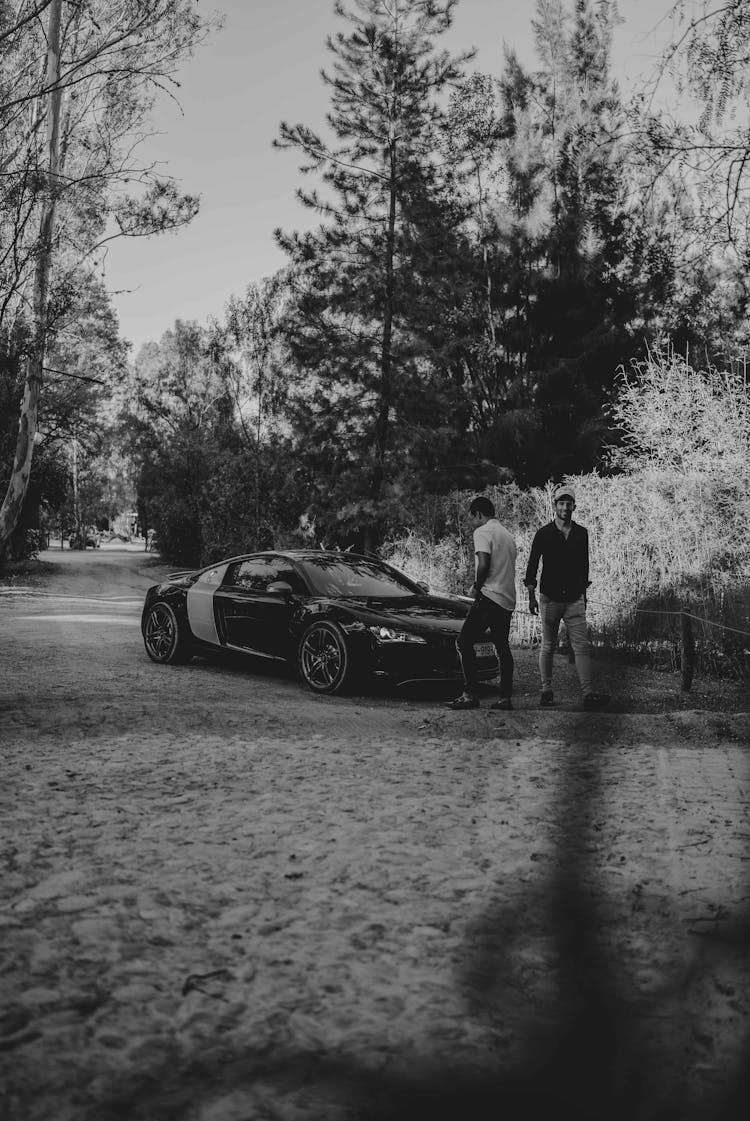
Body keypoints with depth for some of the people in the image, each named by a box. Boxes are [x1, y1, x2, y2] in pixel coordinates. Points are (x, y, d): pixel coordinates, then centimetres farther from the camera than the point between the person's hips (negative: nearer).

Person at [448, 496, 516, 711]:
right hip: (508, 599, 9)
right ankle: (505, 697, 10)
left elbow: (484, 564, -19)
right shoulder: (507, 535, 23)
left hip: (490, 596, -9)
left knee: (464, 643, -6)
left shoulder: (483, 532, -5)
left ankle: (470, 695, -12)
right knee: (502, 647, 13)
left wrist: (477, 586, -4)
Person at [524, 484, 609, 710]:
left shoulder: (581, 533, 8)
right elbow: (532, 565, 0)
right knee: (548, 647, 5)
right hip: (549, 598, -2)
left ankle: (588, 694, -11)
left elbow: (583, 565, 17)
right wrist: (531, 596, -6)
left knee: (582, 646, -6)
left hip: (574, 599, 2)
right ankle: (546, 690, 16)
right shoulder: (543, 533, -2)